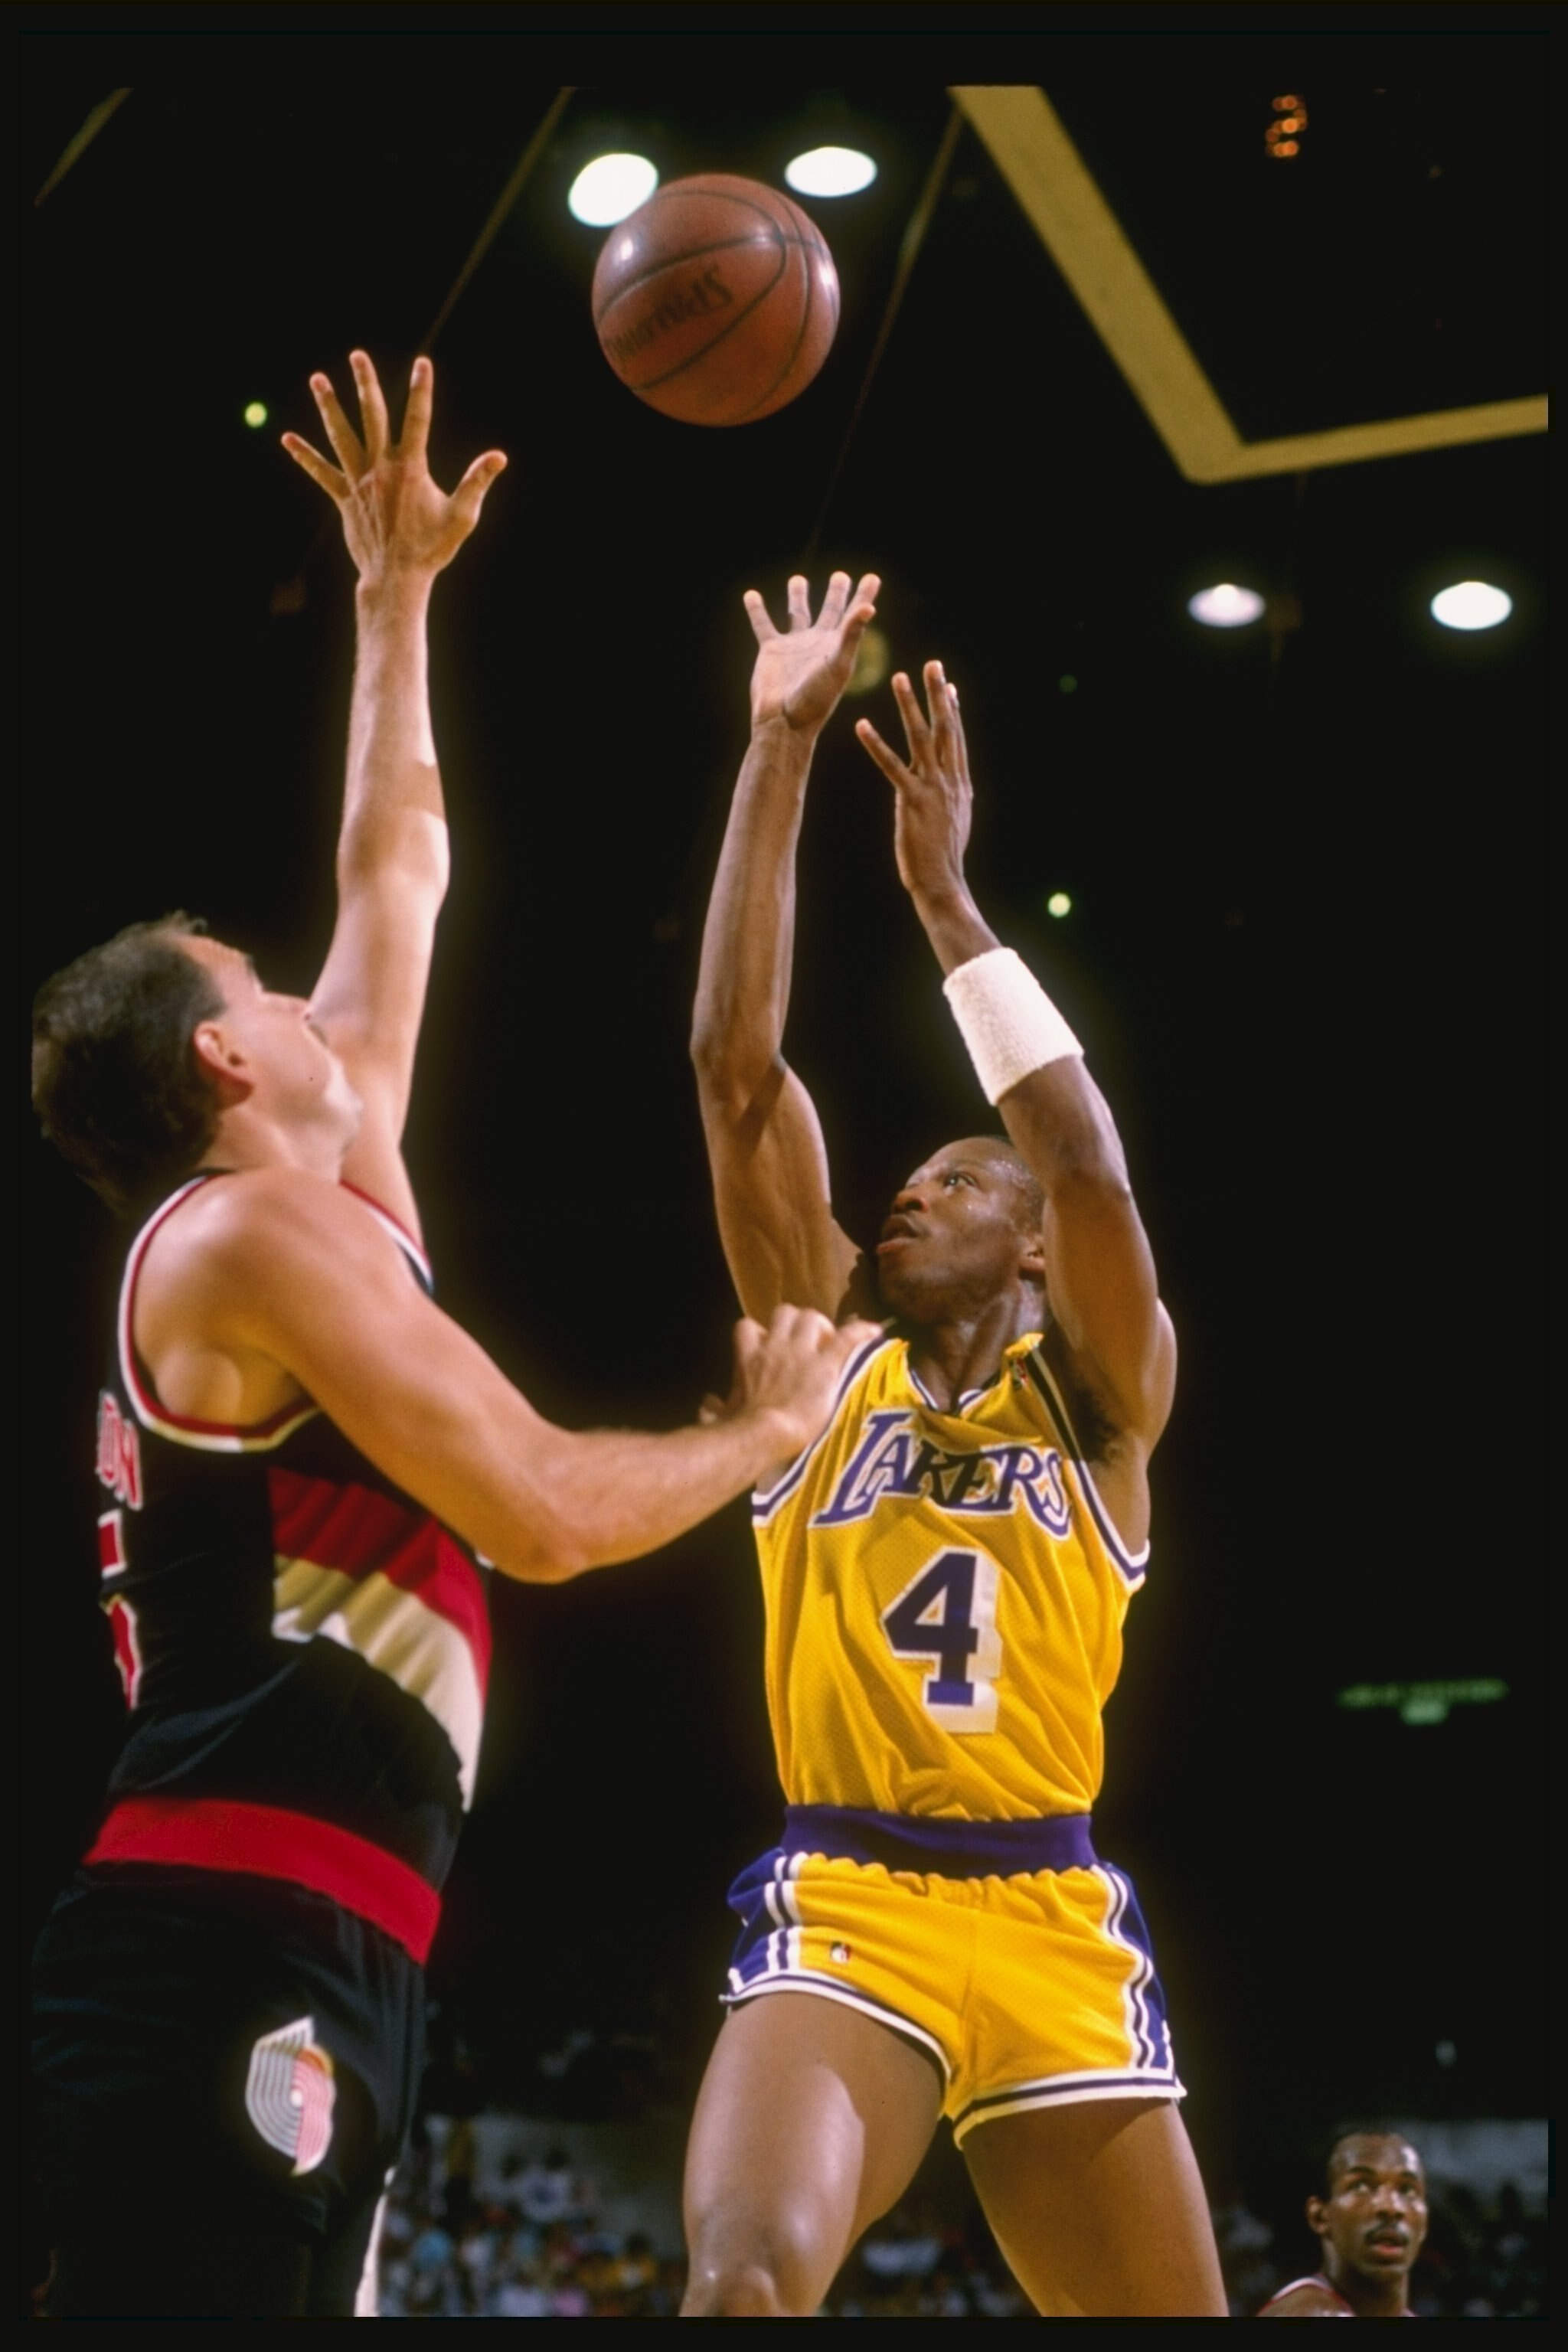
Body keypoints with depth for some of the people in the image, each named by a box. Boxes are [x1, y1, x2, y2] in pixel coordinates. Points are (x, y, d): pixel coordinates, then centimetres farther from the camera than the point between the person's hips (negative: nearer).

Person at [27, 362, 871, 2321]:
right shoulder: (265, 1225, -6)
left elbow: (394, 875, 33)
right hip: (231, 1946, -10)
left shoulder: (320, 1200, 22)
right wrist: (766, 1426, 5)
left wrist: (400, 596, 38)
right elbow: (544, 1514, -13)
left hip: (268, 1951, 10)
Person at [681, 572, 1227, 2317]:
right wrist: (781, 752, -1)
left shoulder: (1100, 1395, 8)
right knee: (746, 2278, -28)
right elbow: (737, 1063, 3)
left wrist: (943, 895, -11)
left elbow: (1089, 1165, -12)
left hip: (1055, 1927, 1)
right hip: (843, 1905, 0)